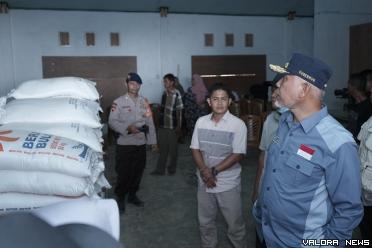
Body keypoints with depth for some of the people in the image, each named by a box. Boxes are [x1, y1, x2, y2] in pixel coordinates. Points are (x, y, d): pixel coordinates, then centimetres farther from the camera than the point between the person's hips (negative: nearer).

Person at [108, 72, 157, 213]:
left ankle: (132, 195, 33)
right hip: (125, 144, -4)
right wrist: (127, 128, -26)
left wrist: (152, 140, 8)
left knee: (138, 171, 14)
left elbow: (150, 122, 9)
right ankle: (120, 198, 23)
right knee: (123, 173, 3)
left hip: (141, 144, 4)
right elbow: (112, 122, -11)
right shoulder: (118, 102, -7)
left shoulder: (144, 102, 7)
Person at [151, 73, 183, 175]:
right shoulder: (165, 93, 5)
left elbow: (179, 111, -13)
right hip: (163, 125, 6)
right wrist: (160, 107, 1)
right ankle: (160, 169, 17)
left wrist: (179, 126, -12)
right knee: (163, 148, 11)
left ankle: (172, 168, 26)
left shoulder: (177, 95, -14)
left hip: (172, 126, -6)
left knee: (172, 148, 10)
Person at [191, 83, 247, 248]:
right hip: (204, 182, 4)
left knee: (235, 224, 10)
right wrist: (204, 171, -13)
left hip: (228, 184, -4)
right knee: (205, 222, 19)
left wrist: (214, 171, -17)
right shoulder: (201, 122, 0)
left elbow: (238, 155, -15)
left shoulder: (238, 125, -13)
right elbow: (195, 149, 3)